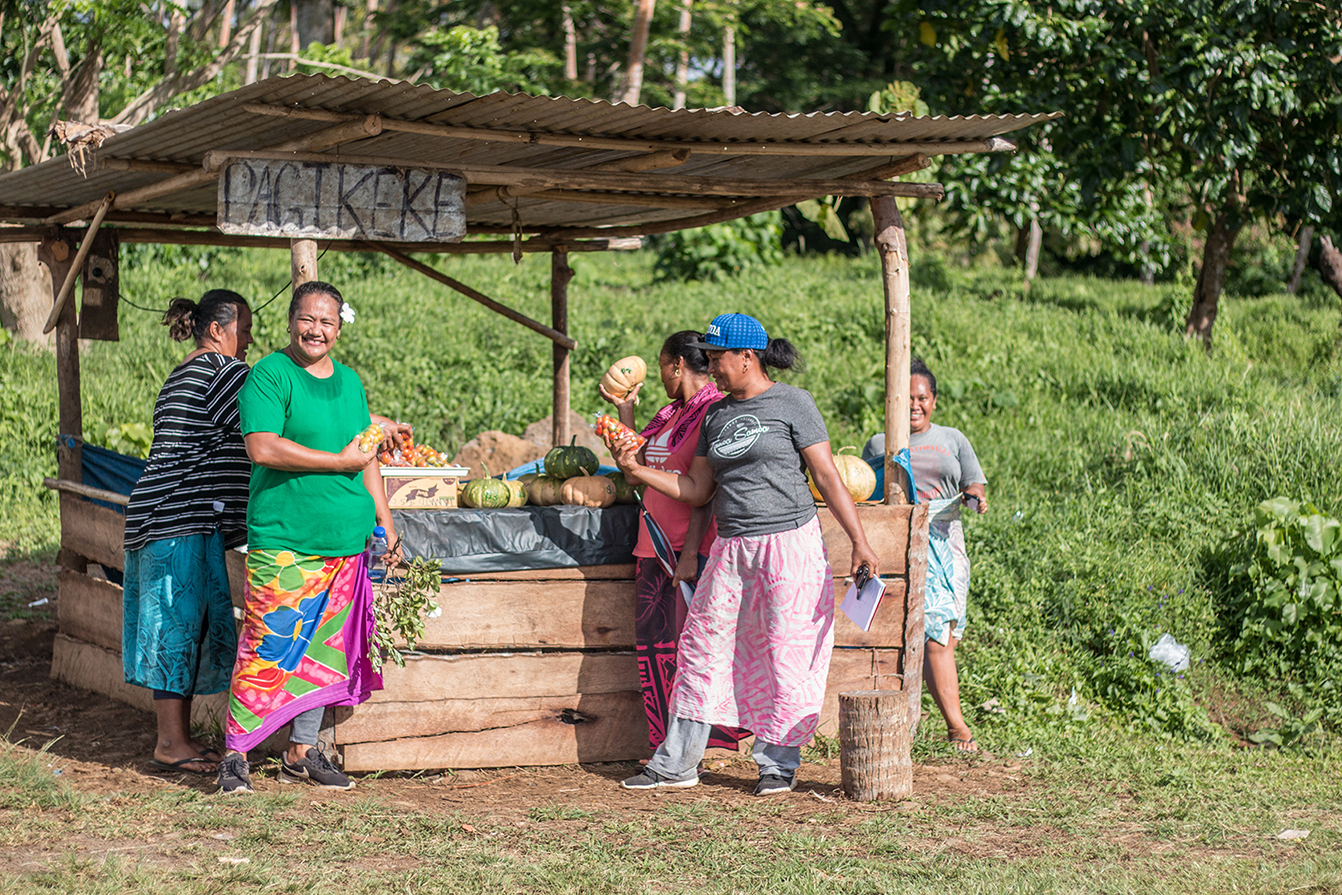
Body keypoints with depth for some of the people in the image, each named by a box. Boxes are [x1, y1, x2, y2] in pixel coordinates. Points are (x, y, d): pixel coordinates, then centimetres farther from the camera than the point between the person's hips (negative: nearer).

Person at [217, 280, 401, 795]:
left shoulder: (349, 381, 16)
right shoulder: (269, 376, -5)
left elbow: (366, 457, 22)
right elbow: (263, 448, -17)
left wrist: (385, 524, 16)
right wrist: (339, 462, -13)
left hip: (346, 541, 7)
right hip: (283, 540, -7)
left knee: (322, 651, 10)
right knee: (268, 650, -8)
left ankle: (302, 753, 19)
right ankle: (234, 755, 0)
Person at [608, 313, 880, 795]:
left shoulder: (791, 403, -4)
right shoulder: (715, 415, 14)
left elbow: (828, 477, -6)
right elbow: (696, 490, 16)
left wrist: (859, 543, -10)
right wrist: (637, 470, 6)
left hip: (790, 543, -6)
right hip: (732, 550, 6)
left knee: (786, 655, -3)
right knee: (703, 646, 6)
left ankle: (778, 763, 11)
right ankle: (676, 764, 13)